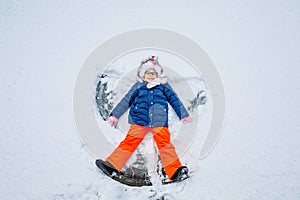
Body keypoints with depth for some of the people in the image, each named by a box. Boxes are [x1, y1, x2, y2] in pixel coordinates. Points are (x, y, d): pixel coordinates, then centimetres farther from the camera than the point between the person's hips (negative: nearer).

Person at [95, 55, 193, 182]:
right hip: (139, 120, 1)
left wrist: (183, 115, 15)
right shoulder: (139, 86, 19)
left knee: (165, 144, -13)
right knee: (129, 142, -10)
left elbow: (174, 100, 21)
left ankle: (176, 172, -20)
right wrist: (115, 115, 15)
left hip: (159, 121, 0)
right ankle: (112, 165, -11)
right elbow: (126, 100, 18)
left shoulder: (163, 86, 20)